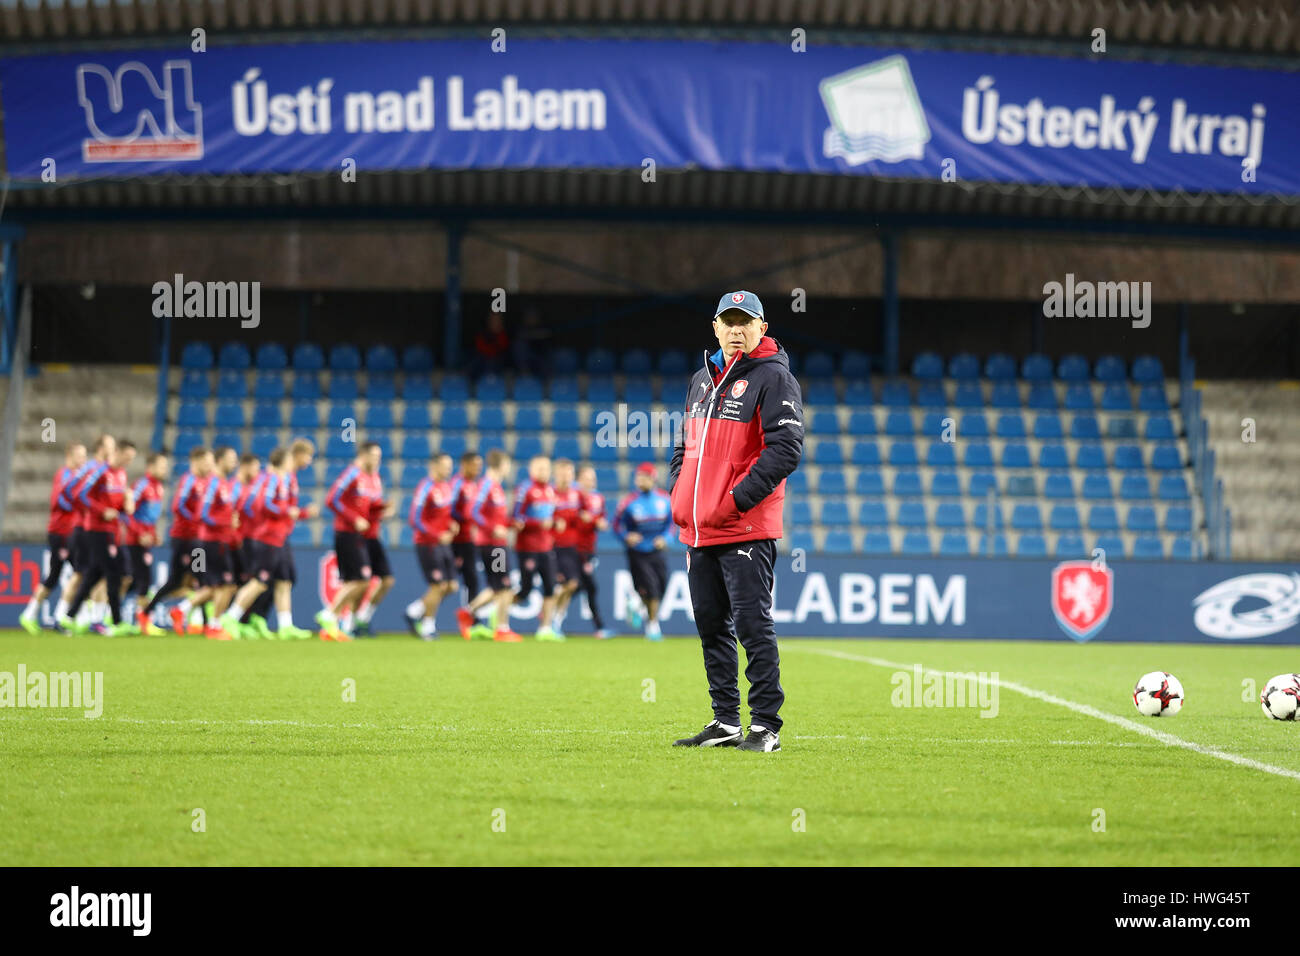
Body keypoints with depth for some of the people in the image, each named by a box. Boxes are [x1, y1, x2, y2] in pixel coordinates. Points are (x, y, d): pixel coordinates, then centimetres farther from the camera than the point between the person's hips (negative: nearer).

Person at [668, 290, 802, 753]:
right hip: (697, 529, 8)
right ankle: (725, 722, 17)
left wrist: (737, 499, -18)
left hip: (747, 529, -8)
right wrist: (677, 493, 10)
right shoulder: (701, 380, 18)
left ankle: (765, 725, -8)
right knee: (711, 624, 10)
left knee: (752, 624, -10)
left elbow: (785, 449, -14)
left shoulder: (773, 378, -5)